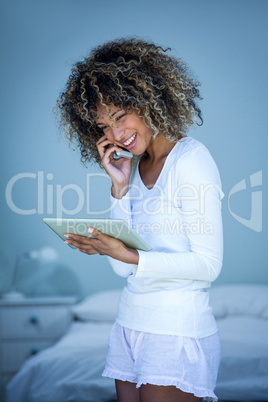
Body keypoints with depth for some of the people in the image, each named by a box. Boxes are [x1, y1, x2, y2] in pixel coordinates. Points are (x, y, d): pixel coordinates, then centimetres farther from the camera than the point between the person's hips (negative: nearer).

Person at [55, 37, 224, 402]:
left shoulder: (191, 160, -11)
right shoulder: (133, 166, 9)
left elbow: (208, 265, -14)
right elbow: (123, 268, 3)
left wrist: (128, 255, -23)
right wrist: (120, 188, -4)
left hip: (177, 332, -7)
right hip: (129, 326, 7)